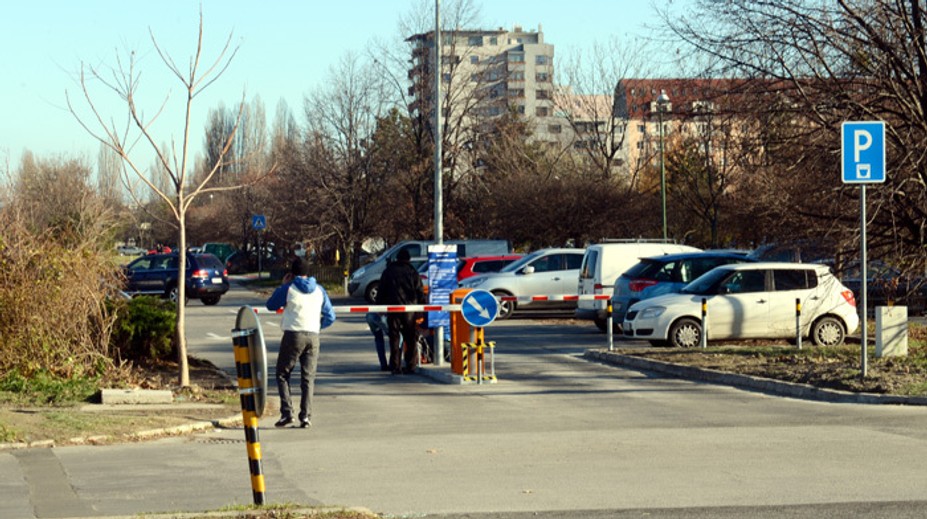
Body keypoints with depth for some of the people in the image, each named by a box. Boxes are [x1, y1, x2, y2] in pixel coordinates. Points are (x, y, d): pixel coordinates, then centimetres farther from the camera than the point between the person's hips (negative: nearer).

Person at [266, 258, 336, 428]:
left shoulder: (289, 288, -3)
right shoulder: (319, 290, 10)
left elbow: (271, 305, 11)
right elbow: (330, 316, 12)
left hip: (293, 335, -3)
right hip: (313, 337, 4)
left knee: (282, 375, 7)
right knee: (308, 378, 6)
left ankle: (287, 412, -6)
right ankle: (306, 416, -3)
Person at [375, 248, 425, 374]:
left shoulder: (388, 271, 8)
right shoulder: (413, 272, 5)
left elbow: (381, 292, 8)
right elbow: (420, 292, 3)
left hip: (392, 308, 0)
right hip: (410, 309, 0)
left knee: (394, 338, 2)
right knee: (411, 338, 6)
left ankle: (395, 366, -3)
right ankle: (411, 365, 3)